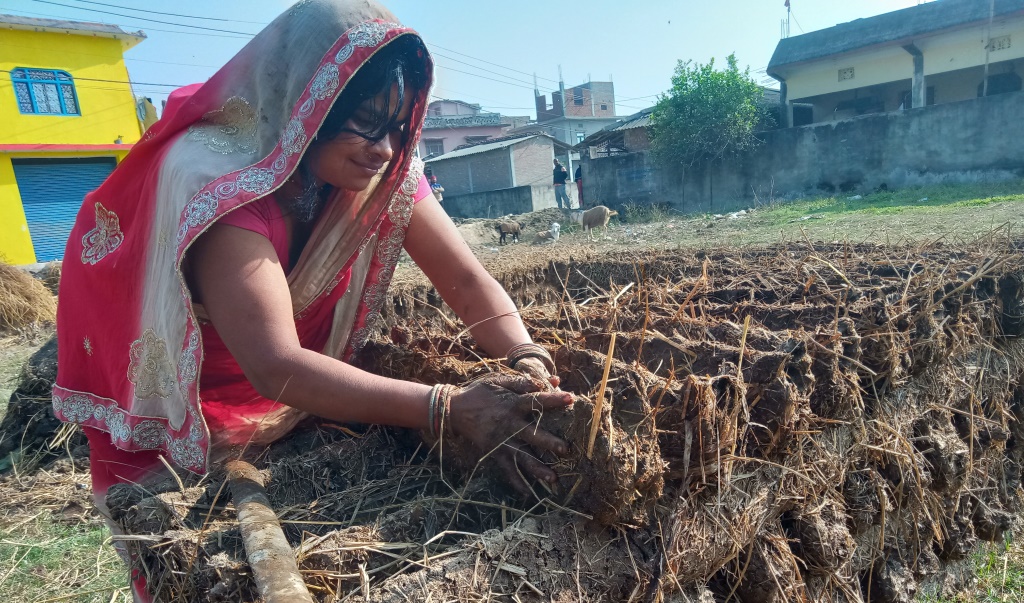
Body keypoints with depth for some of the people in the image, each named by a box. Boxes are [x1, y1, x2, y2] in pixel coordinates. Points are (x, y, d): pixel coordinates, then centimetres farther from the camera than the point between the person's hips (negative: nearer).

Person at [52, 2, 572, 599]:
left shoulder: (386, 169, -17)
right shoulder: (219, 175, -35)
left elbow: (467, 278, -21)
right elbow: (276, 368, -43)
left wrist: (530, 367, -39)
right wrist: (451, 408, -50)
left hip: (297, 398, 5)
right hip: (180, 426, -4)